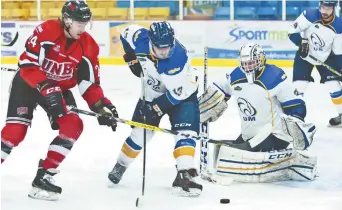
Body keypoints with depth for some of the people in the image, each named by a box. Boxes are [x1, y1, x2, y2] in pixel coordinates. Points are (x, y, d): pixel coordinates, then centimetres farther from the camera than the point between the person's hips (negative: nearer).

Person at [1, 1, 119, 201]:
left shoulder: (89, 46, -8)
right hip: (27, 83, -5)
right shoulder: (46, 31, -24)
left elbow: (89, 84, -4)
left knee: (73, 126, -14)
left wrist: (102, 106, -18)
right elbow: (27, 64, -25)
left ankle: (44, 175, -9)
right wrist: (46, 88, -33)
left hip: (59, 88, 5)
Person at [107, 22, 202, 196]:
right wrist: (132, 59, -4)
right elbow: (126, 33, -1)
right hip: (152, 91, 4)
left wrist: (156, 107, -29)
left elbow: (179, 92, -33)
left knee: (185, 131, -21)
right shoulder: (141, 39, -26)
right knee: (140, 132, 10)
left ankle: (184, 176, -26)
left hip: (181, 92, -4)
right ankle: (121, 165, 31)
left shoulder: (178, 58, -39)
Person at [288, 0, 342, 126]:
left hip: (326, 58, 1)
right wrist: (301, 42, -32)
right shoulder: (310, 16, -23)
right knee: (298, 87, -9)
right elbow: (292, 31, -17)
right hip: (304, 56, -1)